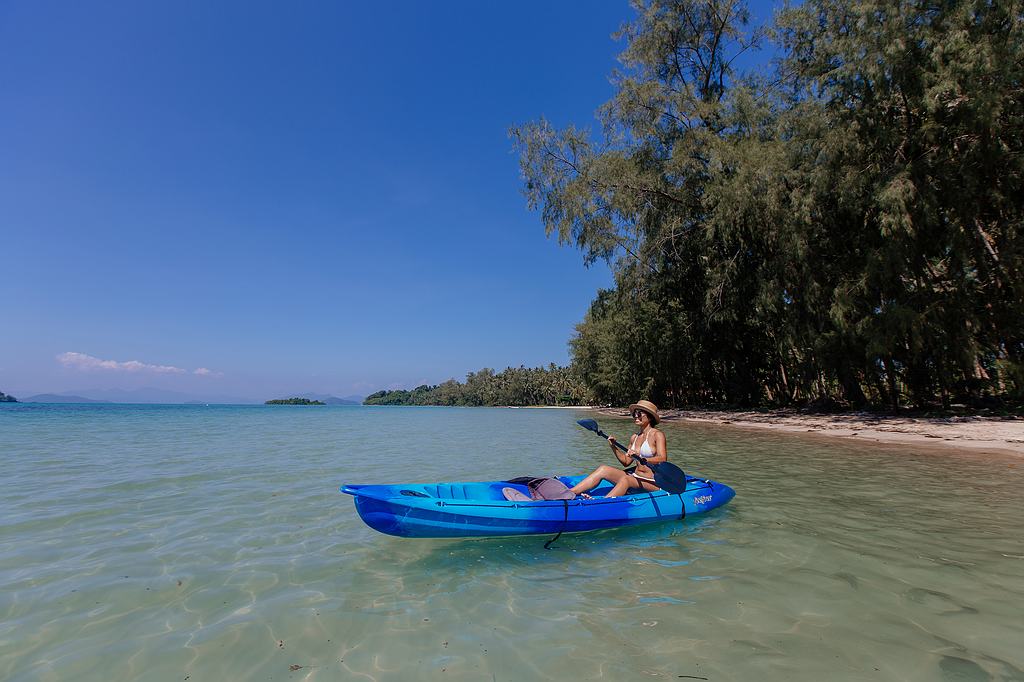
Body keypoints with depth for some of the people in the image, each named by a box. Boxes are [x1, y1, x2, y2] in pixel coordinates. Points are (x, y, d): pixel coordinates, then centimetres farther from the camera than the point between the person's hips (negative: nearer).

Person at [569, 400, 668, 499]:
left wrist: (642, 459, -35)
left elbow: (662, 459, -20)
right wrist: (613, 446, 5)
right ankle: (569, 493, -23)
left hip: (653, 483, -6)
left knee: (625, 479, -35)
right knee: (603, 469, -11)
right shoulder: (634, 437, 14)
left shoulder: (657, 435, -5)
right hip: (636, 477, 6)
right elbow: (626, 462, 16)